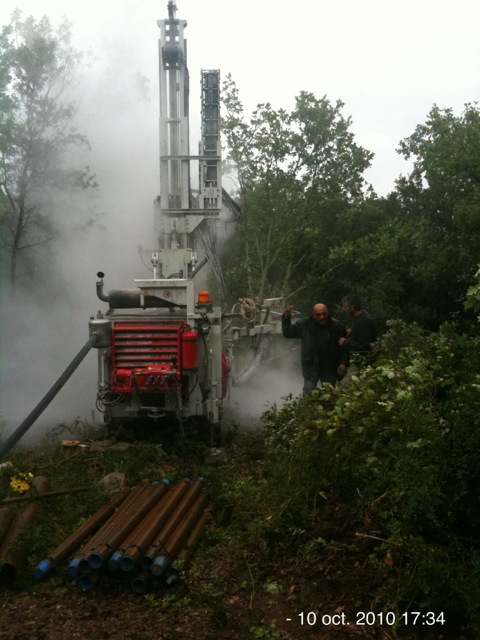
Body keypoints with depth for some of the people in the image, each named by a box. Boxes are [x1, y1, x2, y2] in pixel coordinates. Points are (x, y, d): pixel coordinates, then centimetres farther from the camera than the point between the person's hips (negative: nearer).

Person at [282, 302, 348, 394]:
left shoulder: (336, 326, -4)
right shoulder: (304, 324, -3)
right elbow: (288, 333, 2)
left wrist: (343, 363, -7)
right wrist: (287, 317, -11)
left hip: (330, 368, 1)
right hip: (311, 367, -1)